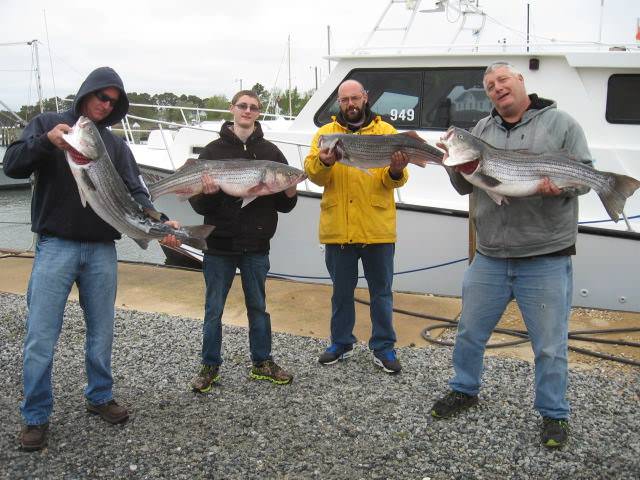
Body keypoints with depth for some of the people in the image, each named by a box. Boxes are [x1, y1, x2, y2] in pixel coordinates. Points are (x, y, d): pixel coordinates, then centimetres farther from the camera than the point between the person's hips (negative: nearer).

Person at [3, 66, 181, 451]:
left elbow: (135, 192, 3)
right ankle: (36, 416, 11)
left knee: (101, 332, 12)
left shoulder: (115, 144, 12)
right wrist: (46, 141, -26)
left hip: (102, 250, 3)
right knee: (41, 336, -3)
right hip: (56, 246, -3)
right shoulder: (47, 124, 5)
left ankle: (100, 396, 30)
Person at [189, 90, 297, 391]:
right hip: (219, 244, -1)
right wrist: (206, 194, -23)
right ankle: (210, 366, 22)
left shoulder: (270, 152, 4)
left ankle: (262, 363, 27)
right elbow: (197, 203, -2)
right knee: (214, 309, 8)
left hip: (256, 245, 1)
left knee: (258, 307, 13)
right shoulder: (213, 150, 1)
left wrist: (290, 194, -17)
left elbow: (283, 206, 4)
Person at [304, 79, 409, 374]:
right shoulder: (325, 133, 7)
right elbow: (312, 174, -5)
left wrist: (396, 172, -26)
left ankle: (383, 347, 21)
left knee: (381, 291, 8)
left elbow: (393, 181, -2)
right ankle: (341, 343, 29)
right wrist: (323, 162, -27)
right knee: (341, 291, 14)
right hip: (338, 228, 1)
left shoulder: (385, 131, 5)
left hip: (378, 228, -1)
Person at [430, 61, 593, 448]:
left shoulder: (560, 123, -1)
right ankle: (465, 390, 38)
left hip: (546, 259, -4)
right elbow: (464, 187, 11)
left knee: (550, 344, 5)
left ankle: (554, 414, 23)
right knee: (470, 331, 16)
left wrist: (561, 184, -23)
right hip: (490, 257, 4)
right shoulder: (481, 130, 10)